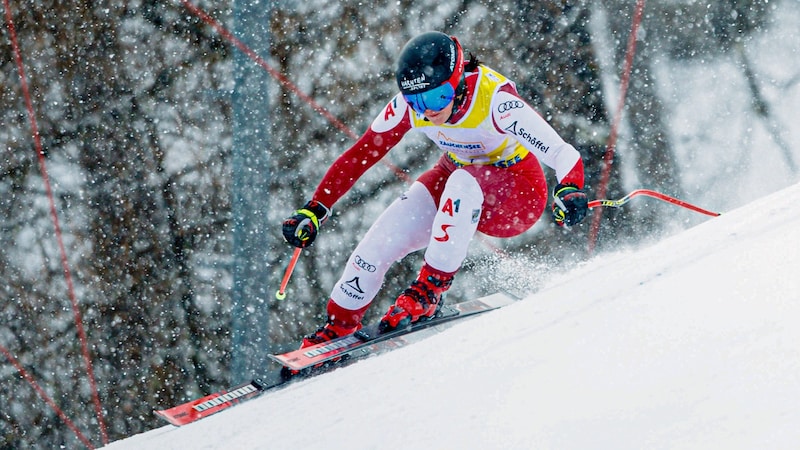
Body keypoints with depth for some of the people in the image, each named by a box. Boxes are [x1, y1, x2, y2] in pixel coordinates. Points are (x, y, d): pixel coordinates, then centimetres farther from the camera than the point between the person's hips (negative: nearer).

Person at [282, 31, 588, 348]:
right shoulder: (409, 106, -19)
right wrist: (313, 211, -16)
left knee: (463, 183, -37)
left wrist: (569, 192, -59)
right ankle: (339, 324, 11)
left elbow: (563, 154, -38)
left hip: (517, 196, -5)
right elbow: (358, 157, -11)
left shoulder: (494, 100, -33)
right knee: (380, 241, -12)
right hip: (456, 176, 5)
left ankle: (430, 288, -25)